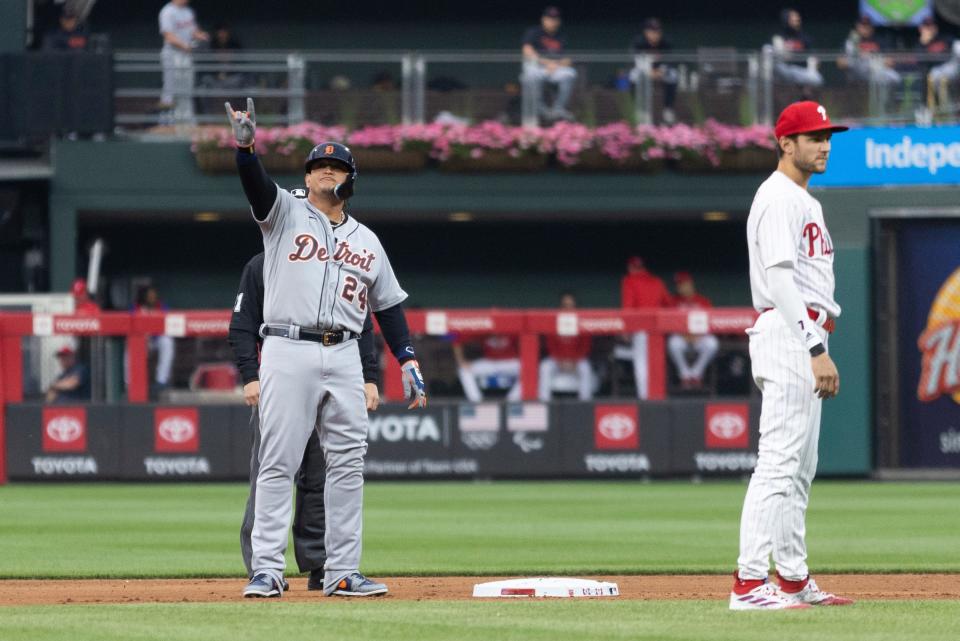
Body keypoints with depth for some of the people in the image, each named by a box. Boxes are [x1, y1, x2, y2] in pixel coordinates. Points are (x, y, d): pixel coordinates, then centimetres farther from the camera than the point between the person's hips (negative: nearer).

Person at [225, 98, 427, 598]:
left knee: (347, 464, 2)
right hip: (288, 353, -4)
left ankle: (341, 572, 6)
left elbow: (388, 305, 19)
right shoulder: (285, 214, 8)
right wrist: (245, 146, -32)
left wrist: (407, 360, 9)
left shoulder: (367, 241, 19)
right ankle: (266, 571, -7)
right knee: (278, 464, -6)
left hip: (343, 357, 4)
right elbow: (256, 184, -12)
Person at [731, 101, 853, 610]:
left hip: (806, 341, 11)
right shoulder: (779, 199, -12)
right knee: (779, 462, -16)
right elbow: (780, 279, -20)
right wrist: (817, 349, -25)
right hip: (787, 336, -11)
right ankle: (749, 583, -20)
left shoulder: (805, 201, 21)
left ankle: (794, 580, 19)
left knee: (800, 468, 14)